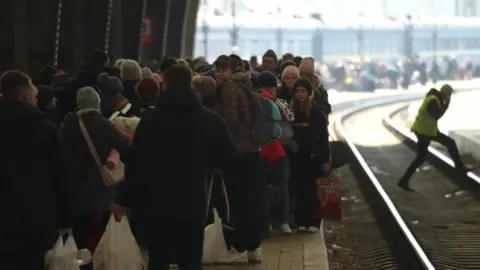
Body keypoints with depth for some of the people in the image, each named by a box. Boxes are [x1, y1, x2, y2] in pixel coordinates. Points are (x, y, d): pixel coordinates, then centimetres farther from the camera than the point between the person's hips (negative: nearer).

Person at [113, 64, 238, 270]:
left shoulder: (151, 119, -5)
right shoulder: (210, 120, 0)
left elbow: (136, 163, -7)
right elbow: (228, 159, 4)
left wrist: (124, 199, -1)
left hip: (155, 203, -1)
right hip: (192, 203, 1)